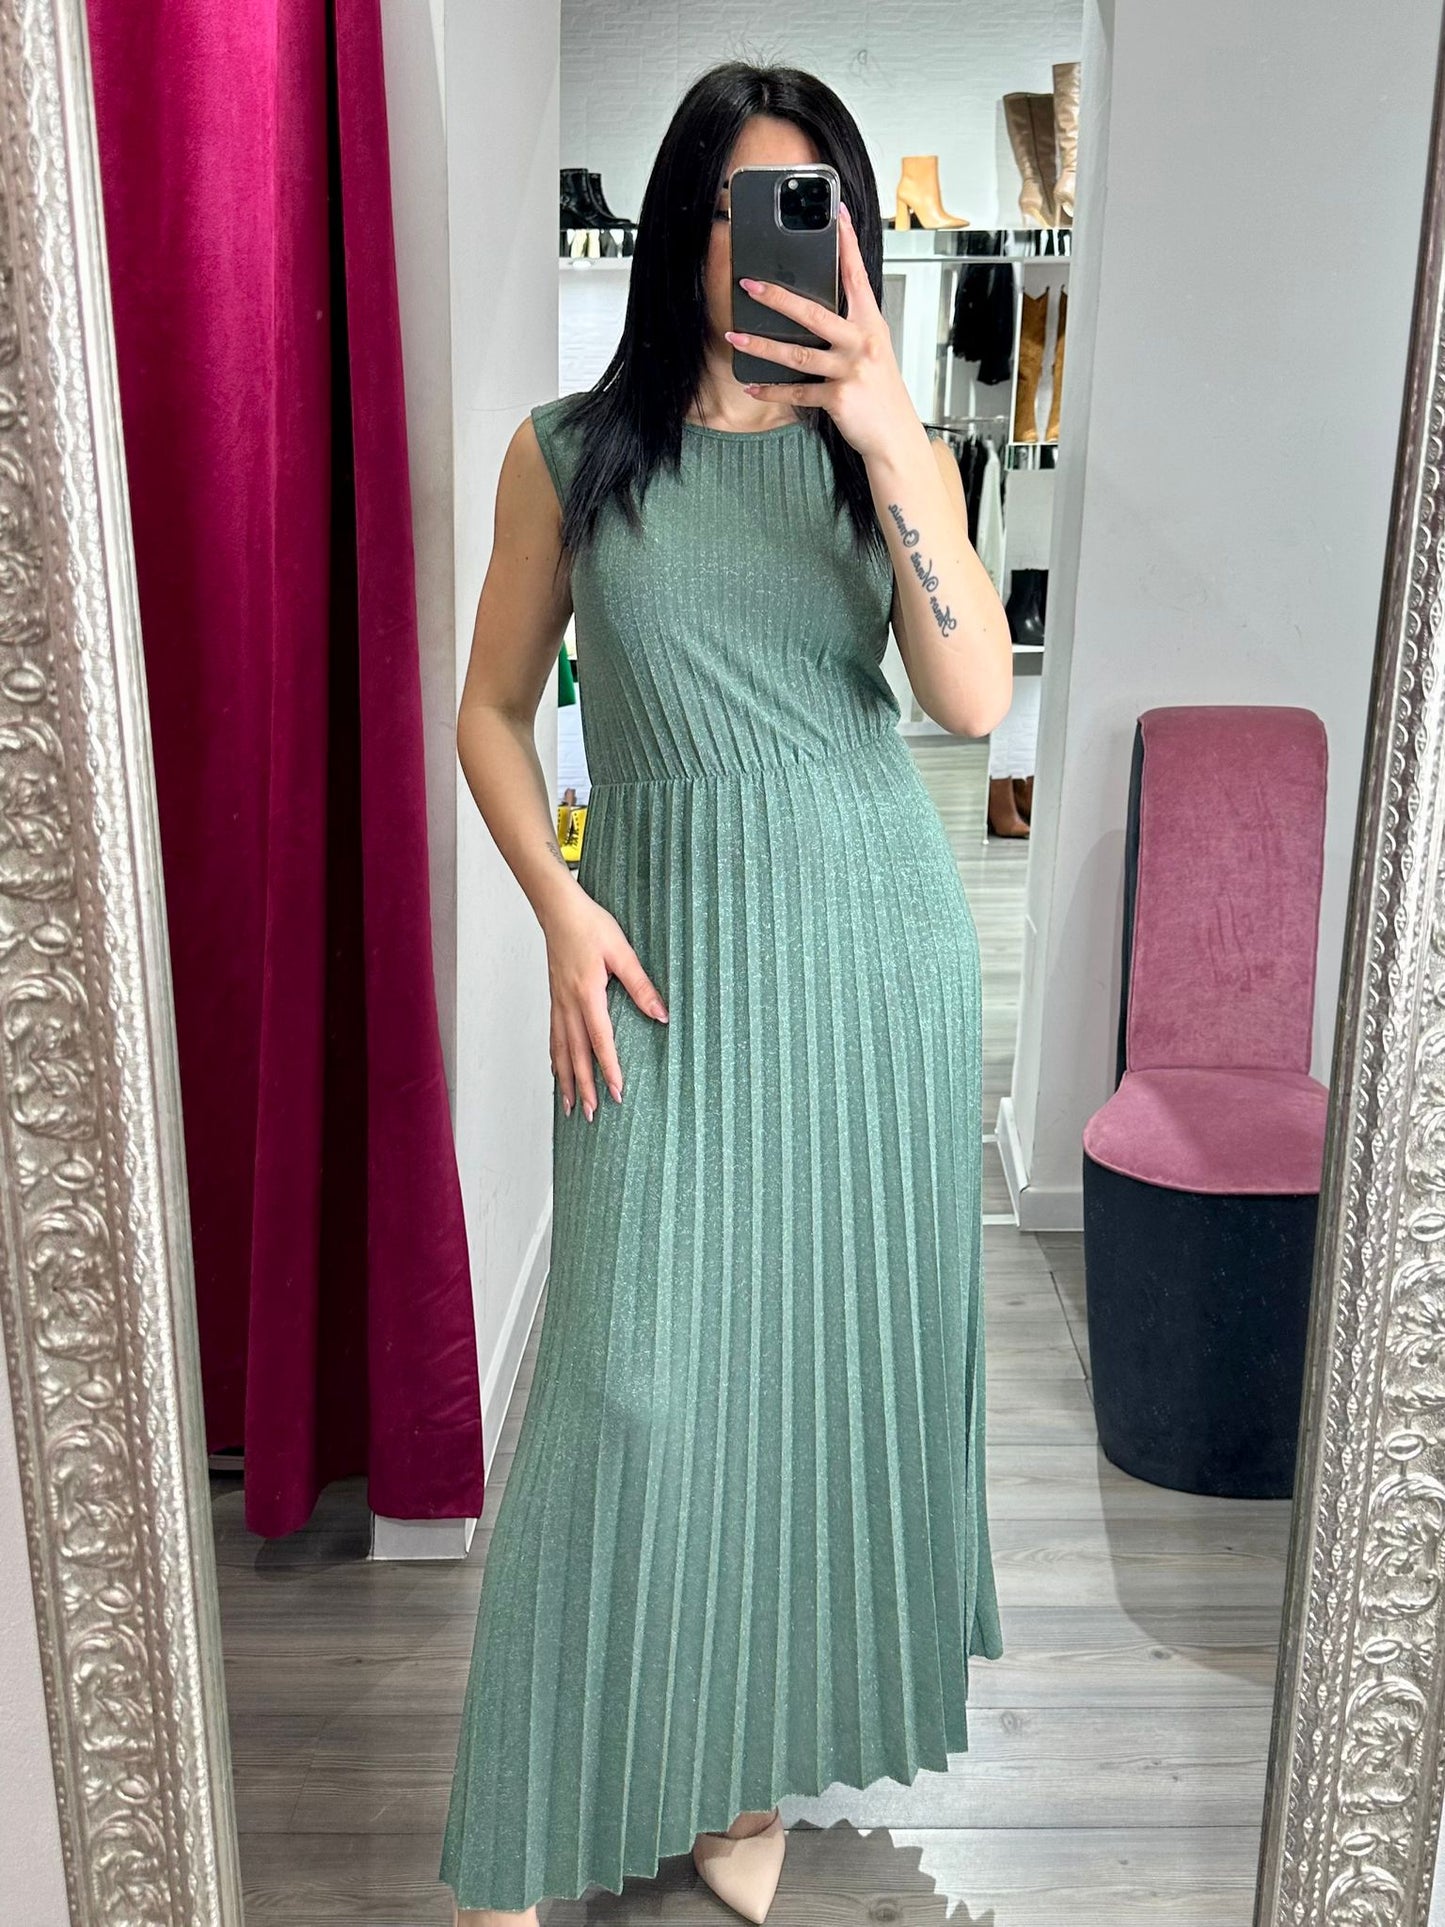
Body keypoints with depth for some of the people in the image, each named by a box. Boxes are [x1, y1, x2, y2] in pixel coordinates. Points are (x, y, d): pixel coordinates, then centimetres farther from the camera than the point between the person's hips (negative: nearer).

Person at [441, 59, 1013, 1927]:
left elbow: (972, 696, -10)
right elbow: (490, 710, 7)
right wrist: (561, 910, -7)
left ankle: (760, 1768, 28)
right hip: (666, 947, -2)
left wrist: (890, 436, -19)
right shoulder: (569, 454, 3)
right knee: (633, 1370, -5)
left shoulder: (891, 447, 5)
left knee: (831, 1340, 8)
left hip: (876, 938, 2)